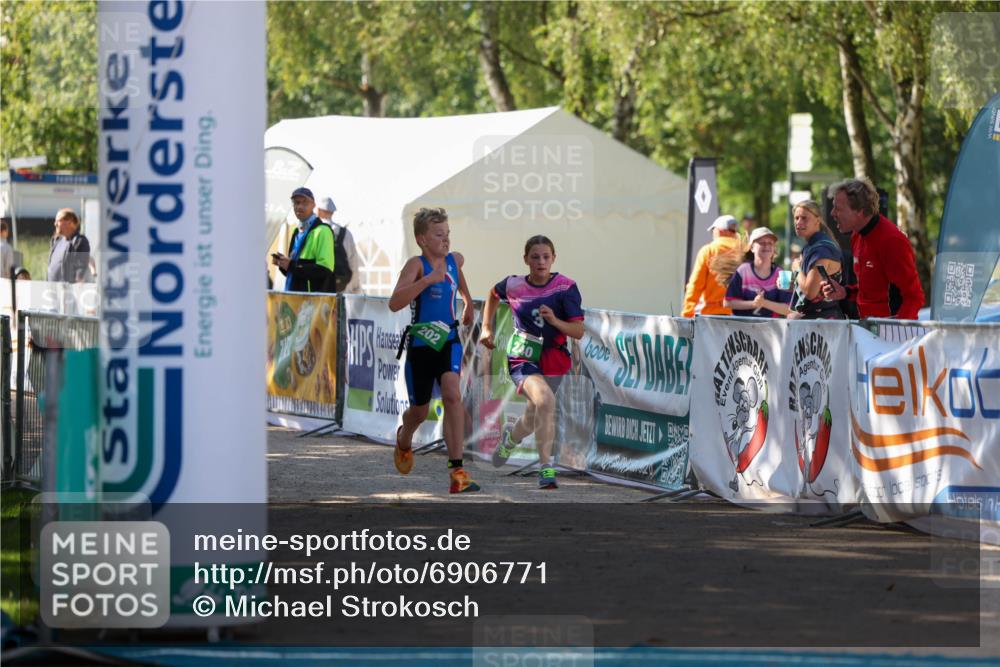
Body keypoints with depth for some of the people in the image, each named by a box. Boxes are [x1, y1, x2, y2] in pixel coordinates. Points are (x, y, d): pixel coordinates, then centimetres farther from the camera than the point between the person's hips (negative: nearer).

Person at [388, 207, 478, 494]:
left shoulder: (455, 260, 3)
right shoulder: (416, 264, -14)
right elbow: (394, 303, -29)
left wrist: (468, 302, 40)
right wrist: (428, 280, -34)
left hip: (448, 340, 3)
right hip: (420, 342, -3)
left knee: (452, 395, -21)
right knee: (420, 410, 12)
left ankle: (457, 468, -23)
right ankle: (404, 439, 49)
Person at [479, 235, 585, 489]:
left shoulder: (566, 287, -10)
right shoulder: (514, 285, -6)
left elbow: (579, 331, -12)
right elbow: (494, 294, 20)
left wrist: (555, 321, -29)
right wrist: (486, 328, 14)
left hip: (553, 361, 2)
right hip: (522, 359, -2)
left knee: (535, 419, 20)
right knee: (545, 401, -31)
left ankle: (511, 436, 58)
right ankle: (546, 468, -28)